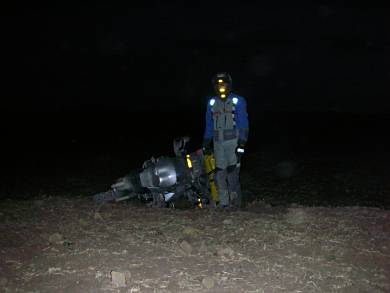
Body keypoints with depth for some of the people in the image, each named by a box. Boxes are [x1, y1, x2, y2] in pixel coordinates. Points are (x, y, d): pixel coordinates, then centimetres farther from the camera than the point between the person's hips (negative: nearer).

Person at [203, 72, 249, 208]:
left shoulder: (238, 101, -2)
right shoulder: (212, 103, 12)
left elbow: (243, 124, -4)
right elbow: (209, 125, 18)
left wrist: (241, 144, -11)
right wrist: (206, 143, 15)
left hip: (233, 140, -4)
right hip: (217, 142, 4)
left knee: (232, 172, -11)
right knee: (219, 173, 2)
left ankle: (235, 201, -1)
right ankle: (223, 202, 8)